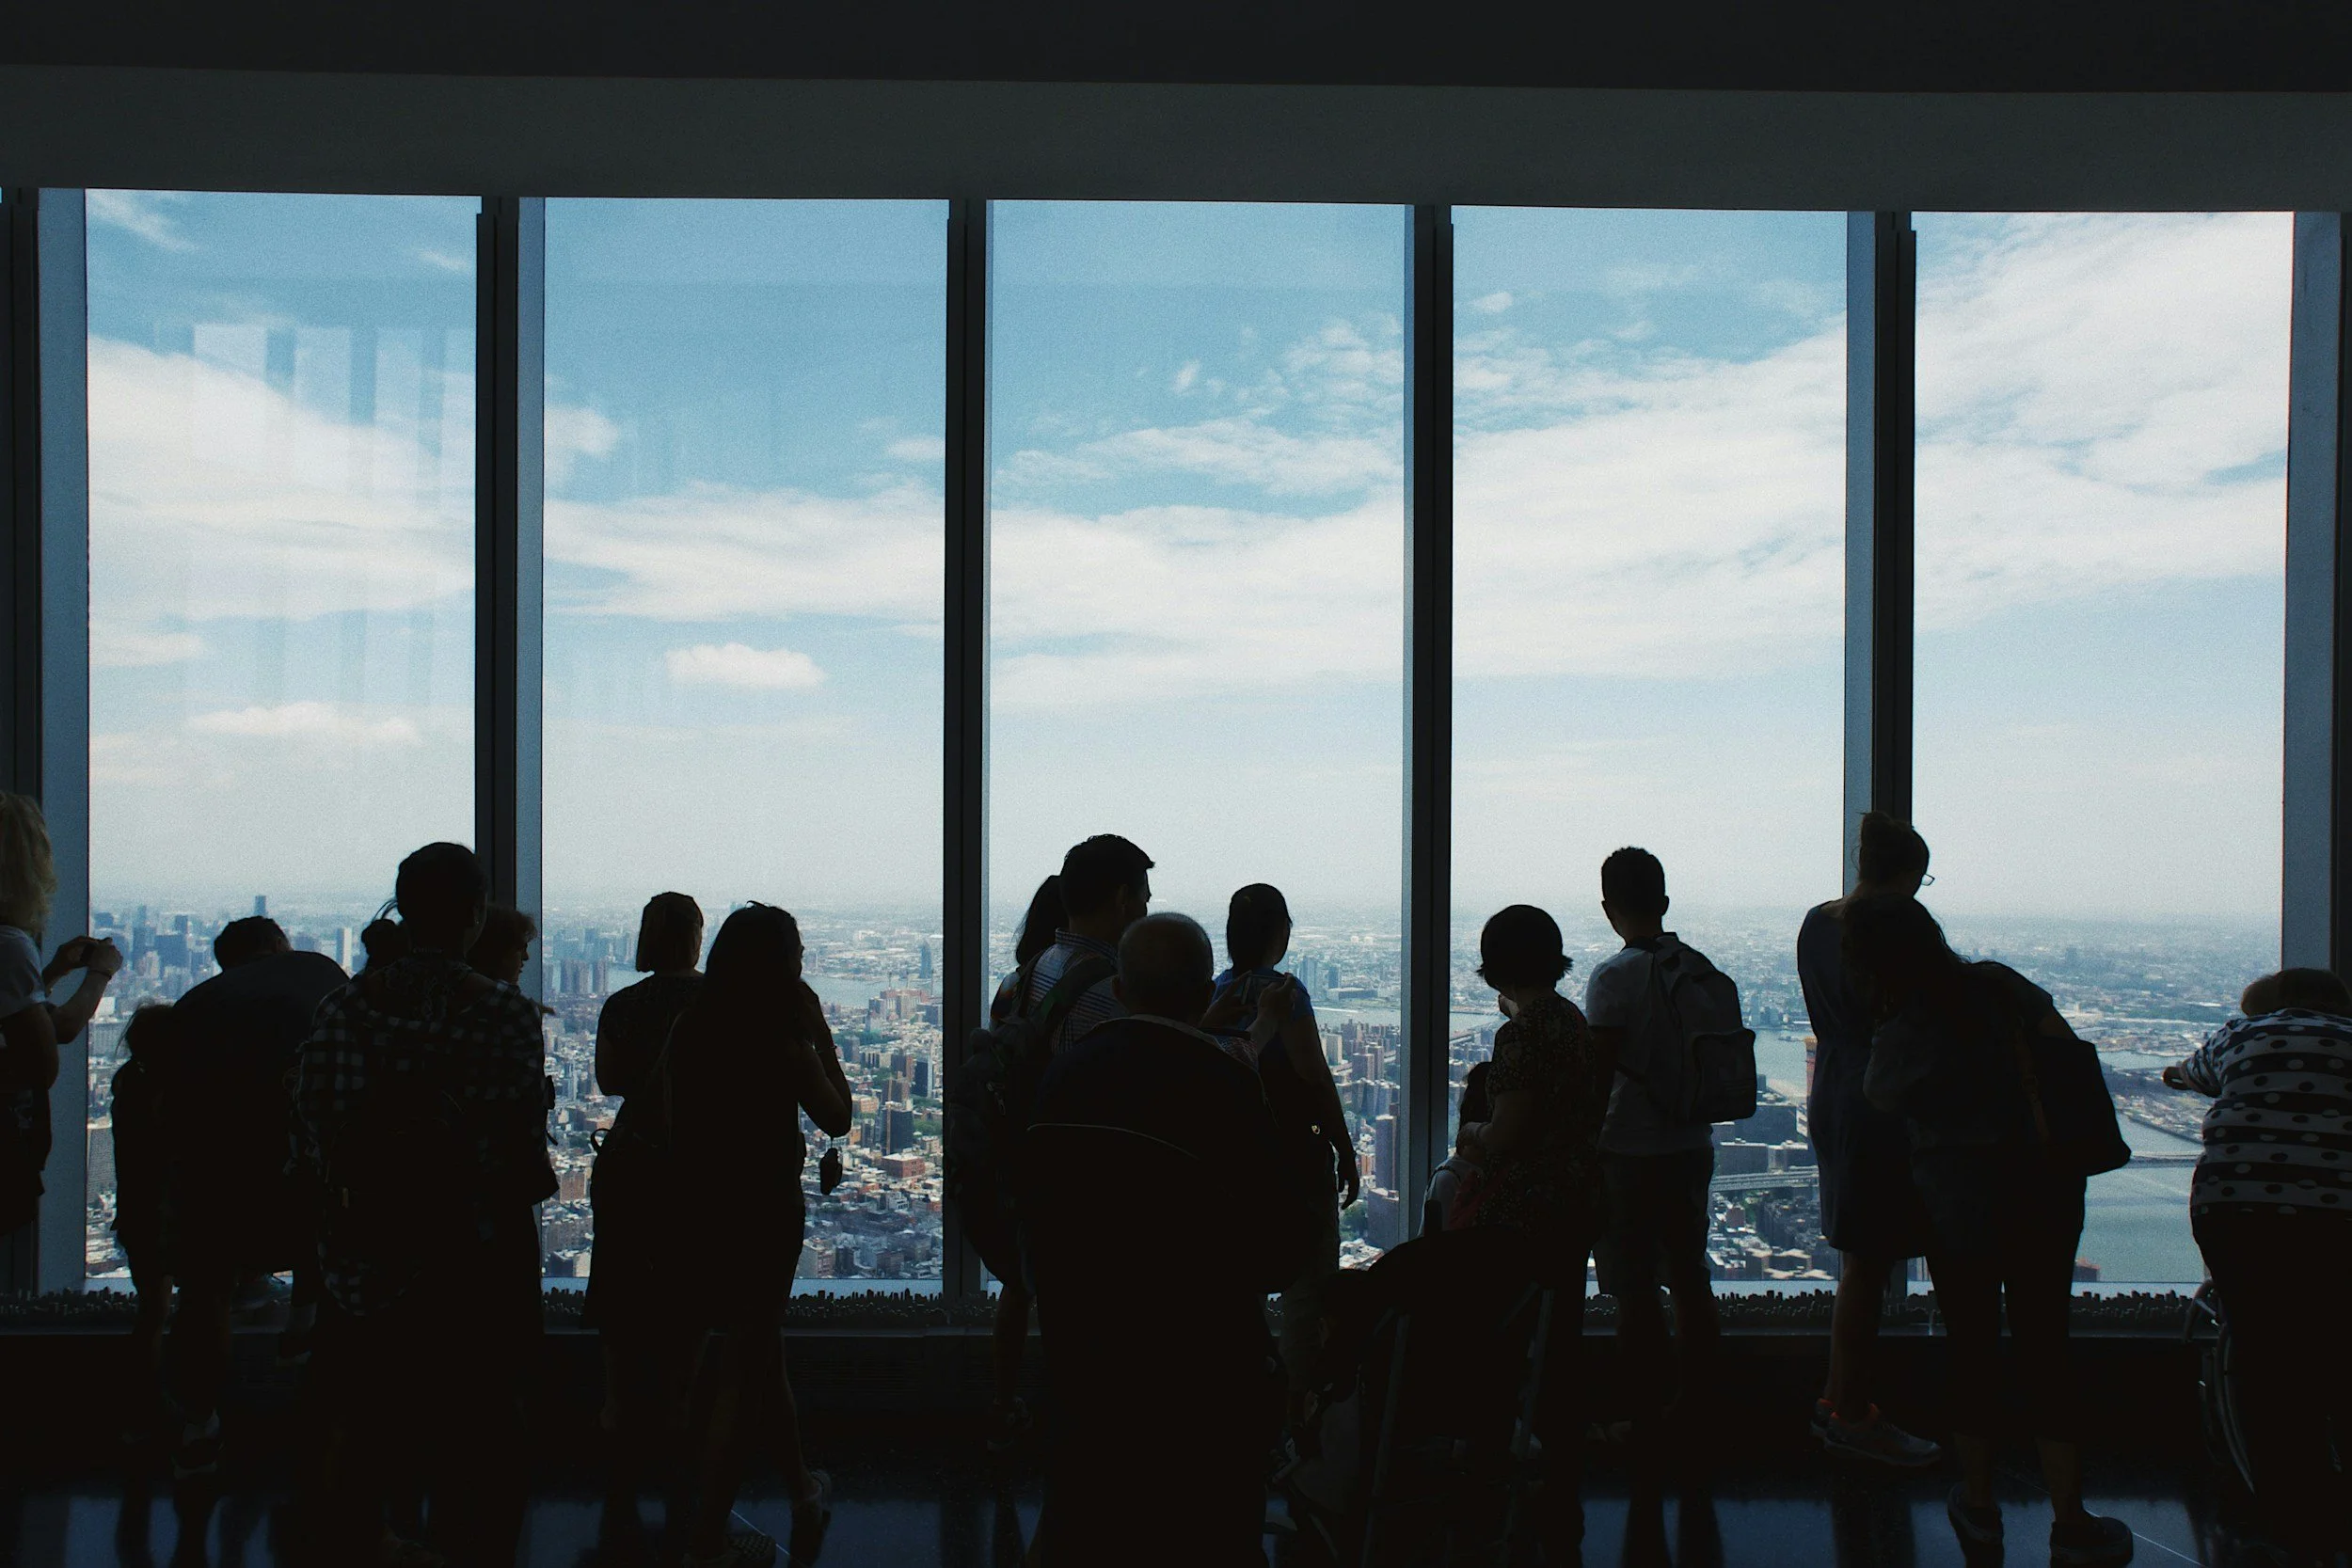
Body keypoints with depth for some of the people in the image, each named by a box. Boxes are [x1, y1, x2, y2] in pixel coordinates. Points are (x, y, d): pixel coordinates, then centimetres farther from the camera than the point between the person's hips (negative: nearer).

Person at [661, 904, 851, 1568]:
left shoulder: (689, 1029, -1)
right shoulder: (784, 1043, -16)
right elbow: (836, 1117, -4)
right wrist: (821, 1035, -2)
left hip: (697, 1208, 6)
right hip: (764, 1210, -6)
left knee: (763, 1348, 22)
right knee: (743, 1370, 5)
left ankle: (802, 1485, 39)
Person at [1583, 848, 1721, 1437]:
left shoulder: (1613, 976, -15)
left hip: (1631, 1150, -7)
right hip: (1693, 1145, 7)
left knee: (1635, 1289, 1)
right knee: (1690, 1276, 15)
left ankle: (1646, 1417, 7)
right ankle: (1695, 1405, 24)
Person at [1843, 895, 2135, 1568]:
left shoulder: (1897, 1038, -16)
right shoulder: (1998, 982, -6)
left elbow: (1884, 1103, 1)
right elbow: (2067, 1046, -1)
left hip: (1959, 1210, -3)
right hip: (2046, 1195, 3)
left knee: (1972, 1351, 12)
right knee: (2045, 1349, 10)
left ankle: (1978, 1507, 25)